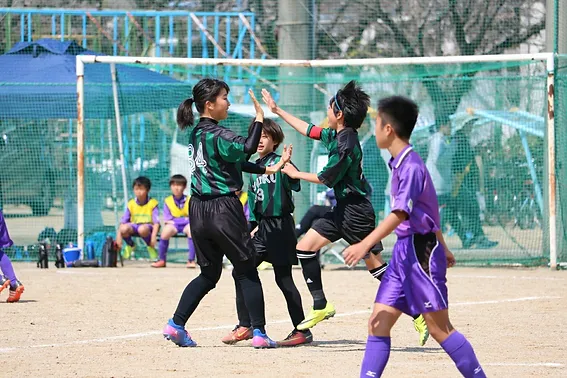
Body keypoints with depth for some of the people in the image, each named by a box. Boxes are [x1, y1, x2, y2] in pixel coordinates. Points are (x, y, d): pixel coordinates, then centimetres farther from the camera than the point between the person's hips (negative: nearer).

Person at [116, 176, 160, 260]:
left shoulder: (152, 203, -5)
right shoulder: (131, 204, 3)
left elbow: (156, 222, -12)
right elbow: (123, 221, -1)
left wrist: (154, 236, -26)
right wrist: (118, 236, -13)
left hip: (148, 226, -3)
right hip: (134, 226, 3)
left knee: (142, 229, -40)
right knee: (124, 229, -31)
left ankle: (151, 247, -8)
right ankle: (130, 245, 4)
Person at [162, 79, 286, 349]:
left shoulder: (196, 133, 12)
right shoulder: (216, 134, -13)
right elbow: (247, 149, -21)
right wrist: (259, 119, -12)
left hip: (198, 210, 8)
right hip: (223, 208, -8)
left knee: (209, 274, 17)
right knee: (247, 272, 3)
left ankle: (175, 325, 8)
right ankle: (259, 333, 2)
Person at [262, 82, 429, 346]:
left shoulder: (346, 144, -20)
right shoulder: (335, 136, 8)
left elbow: (327, 178, -15)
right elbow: (308, 130, 24)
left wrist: (296, 174, -1)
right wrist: (277, 111, 30)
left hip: (356, 211, -10)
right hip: (343, 208, 10)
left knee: (376, 265, -7)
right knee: (305, 246, 6)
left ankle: (418, 314, -3)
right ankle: (321, 306, 11)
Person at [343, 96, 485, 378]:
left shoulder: (410, 165, -16)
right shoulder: (401, 163, 13)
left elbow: (400, 214, -25)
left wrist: (366, 244, -31)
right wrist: (442, 247, 32)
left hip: (421, 250, -9)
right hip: (404, 251, 9)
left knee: (439, 328, -5)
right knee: (378, 323, 2)